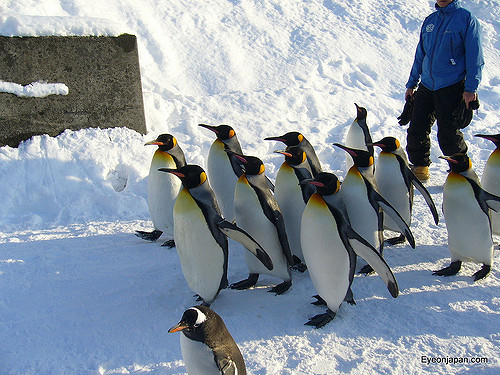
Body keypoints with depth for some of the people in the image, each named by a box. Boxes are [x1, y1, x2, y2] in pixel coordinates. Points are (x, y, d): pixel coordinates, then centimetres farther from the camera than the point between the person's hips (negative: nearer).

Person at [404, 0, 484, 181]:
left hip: (451, 87, -5)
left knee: (448, 134, -4)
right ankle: (419, 167, 23)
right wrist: (411, 84, 18)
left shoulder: (466, 19, -3)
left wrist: (471, 88, -12)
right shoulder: (430, 20, 13)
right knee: (416, 129, 4)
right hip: (426, 86, 5)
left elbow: (475, 57, -6)